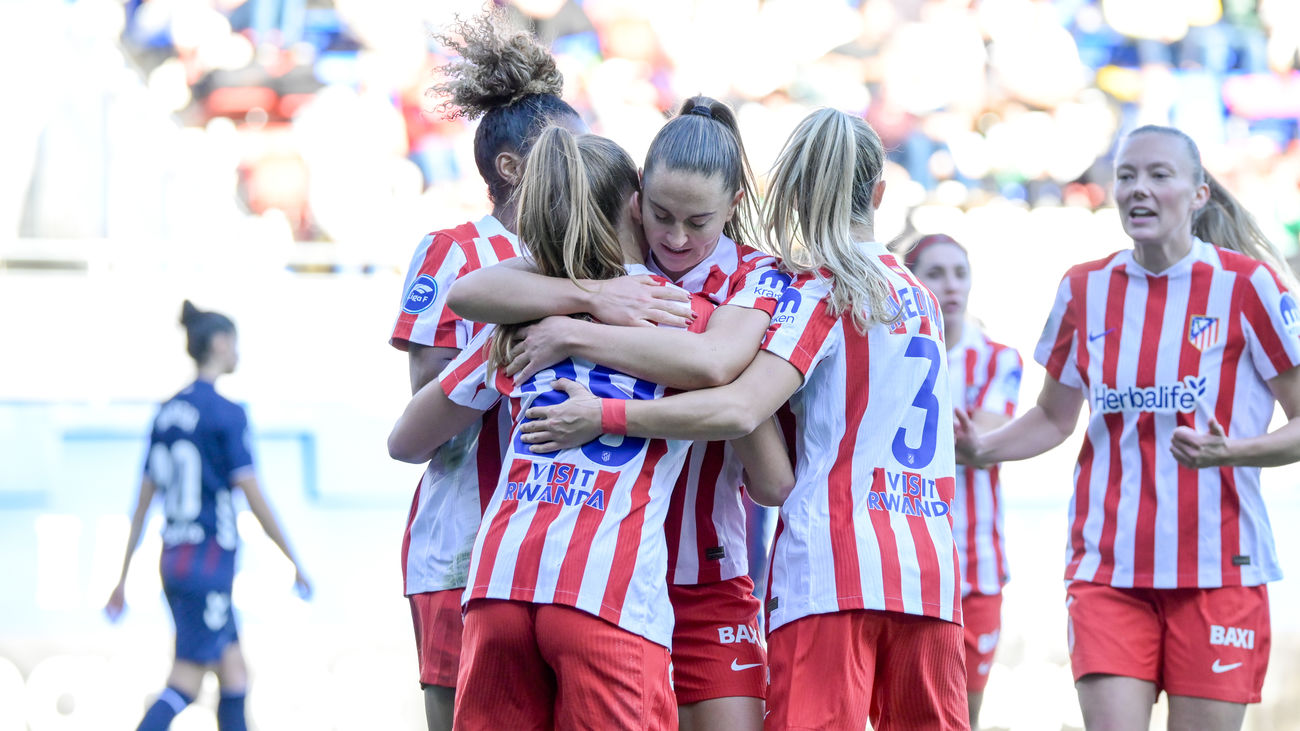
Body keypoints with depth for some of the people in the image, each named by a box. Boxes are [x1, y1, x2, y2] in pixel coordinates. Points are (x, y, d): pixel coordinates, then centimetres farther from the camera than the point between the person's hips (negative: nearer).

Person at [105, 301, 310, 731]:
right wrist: (295, 564, -3)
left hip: (173, 560, 8)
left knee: (236, 678, 12)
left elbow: (143, 501, 12)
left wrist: (124, 578, 16)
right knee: (183, 687, -9)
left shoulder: (167, 412, 10)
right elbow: (254, 498, -11)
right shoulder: (226, 413, -11)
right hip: (209, 563, -8)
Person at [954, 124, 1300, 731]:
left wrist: (1228, 452, -19)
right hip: (1108, 570, 2)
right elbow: (1053, 419, 20)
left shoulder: (1247, 284, -3)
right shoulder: (1085, 290, 8)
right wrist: (982, 448, 1)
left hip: (1217, 566, -2)